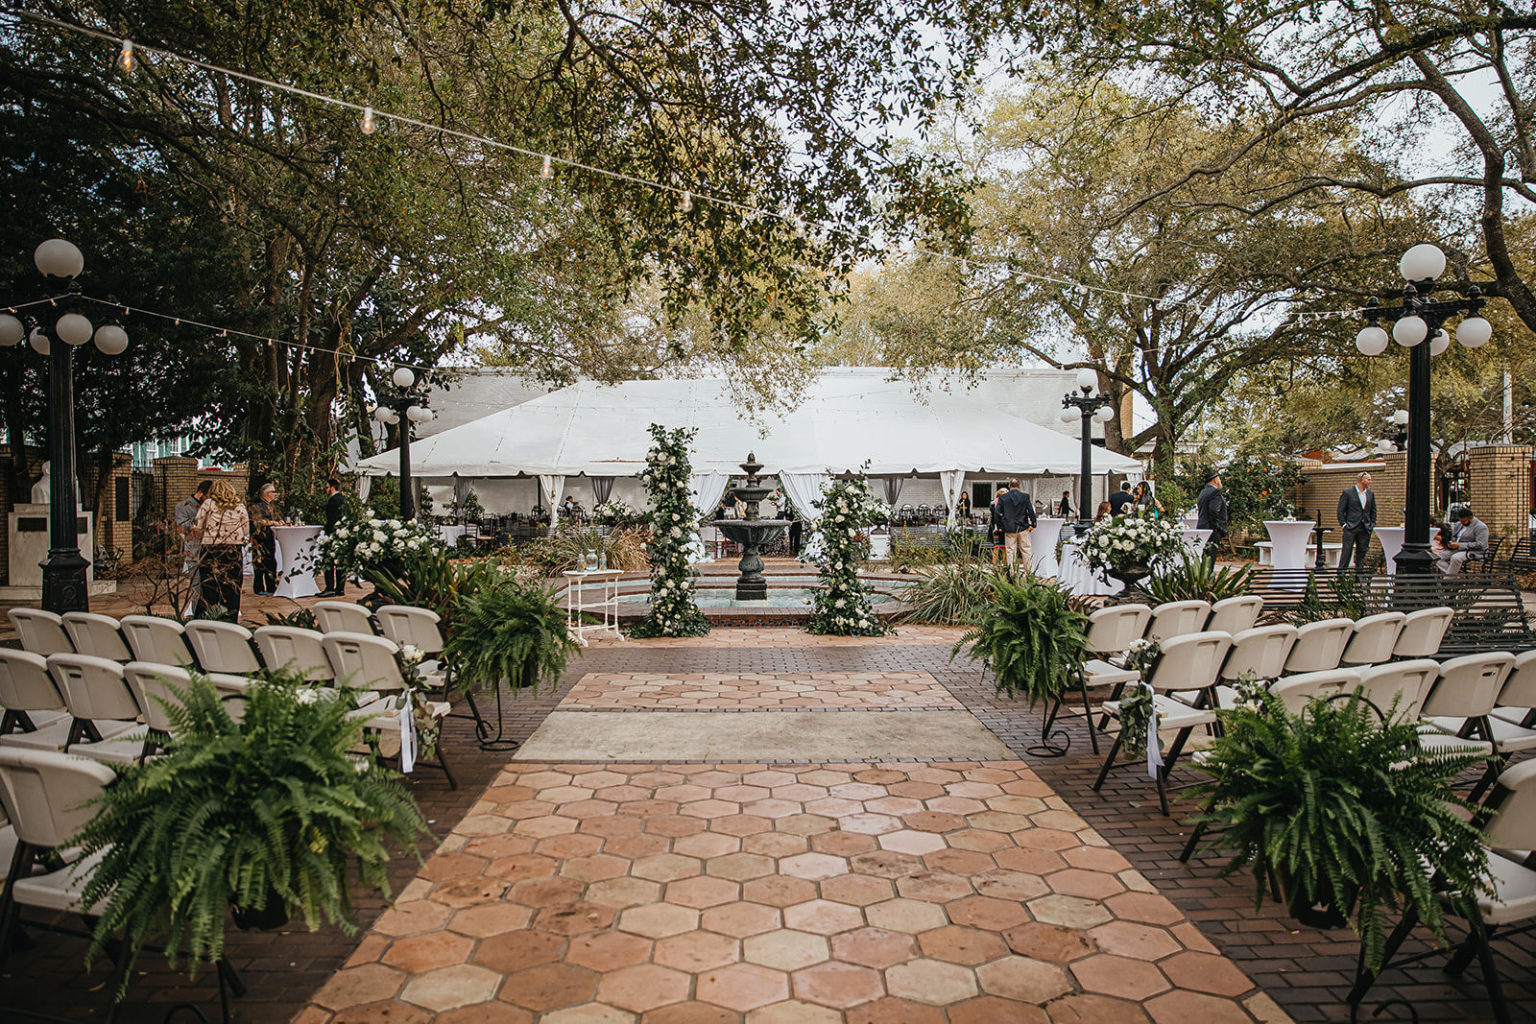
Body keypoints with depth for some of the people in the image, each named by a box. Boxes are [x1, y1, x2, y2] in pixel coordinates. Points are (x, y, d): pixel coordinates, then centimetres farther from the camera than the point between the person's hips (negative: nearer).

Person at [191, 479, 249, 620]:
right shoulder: (240, 506, 5)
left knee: (209, 587, 6)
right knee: (232, 588, 4)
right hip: (234, 551, 0)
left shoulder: (208, 503, 2)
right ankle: (230, 620, 5)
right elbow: (246, 531, 7)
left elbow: (197, 527, 2)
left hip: (210, 549, 0)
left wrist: (201, 539, 21)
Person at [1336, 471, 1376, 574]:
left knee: (1362, 551, 7)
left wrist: (1372, 524, 8)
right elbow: (1340, 510, -3)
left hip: (1365, 529, 5)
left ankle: (1358, 572, 14)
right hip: (1351, 527, -5)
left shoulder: (1371, 494, 11)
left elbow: (1373, 510, 18)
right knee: (1347, 550, -6)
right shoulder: (1348, 492, -3)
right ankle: (1341, 572, -3)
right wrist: (1343, 523, -9)